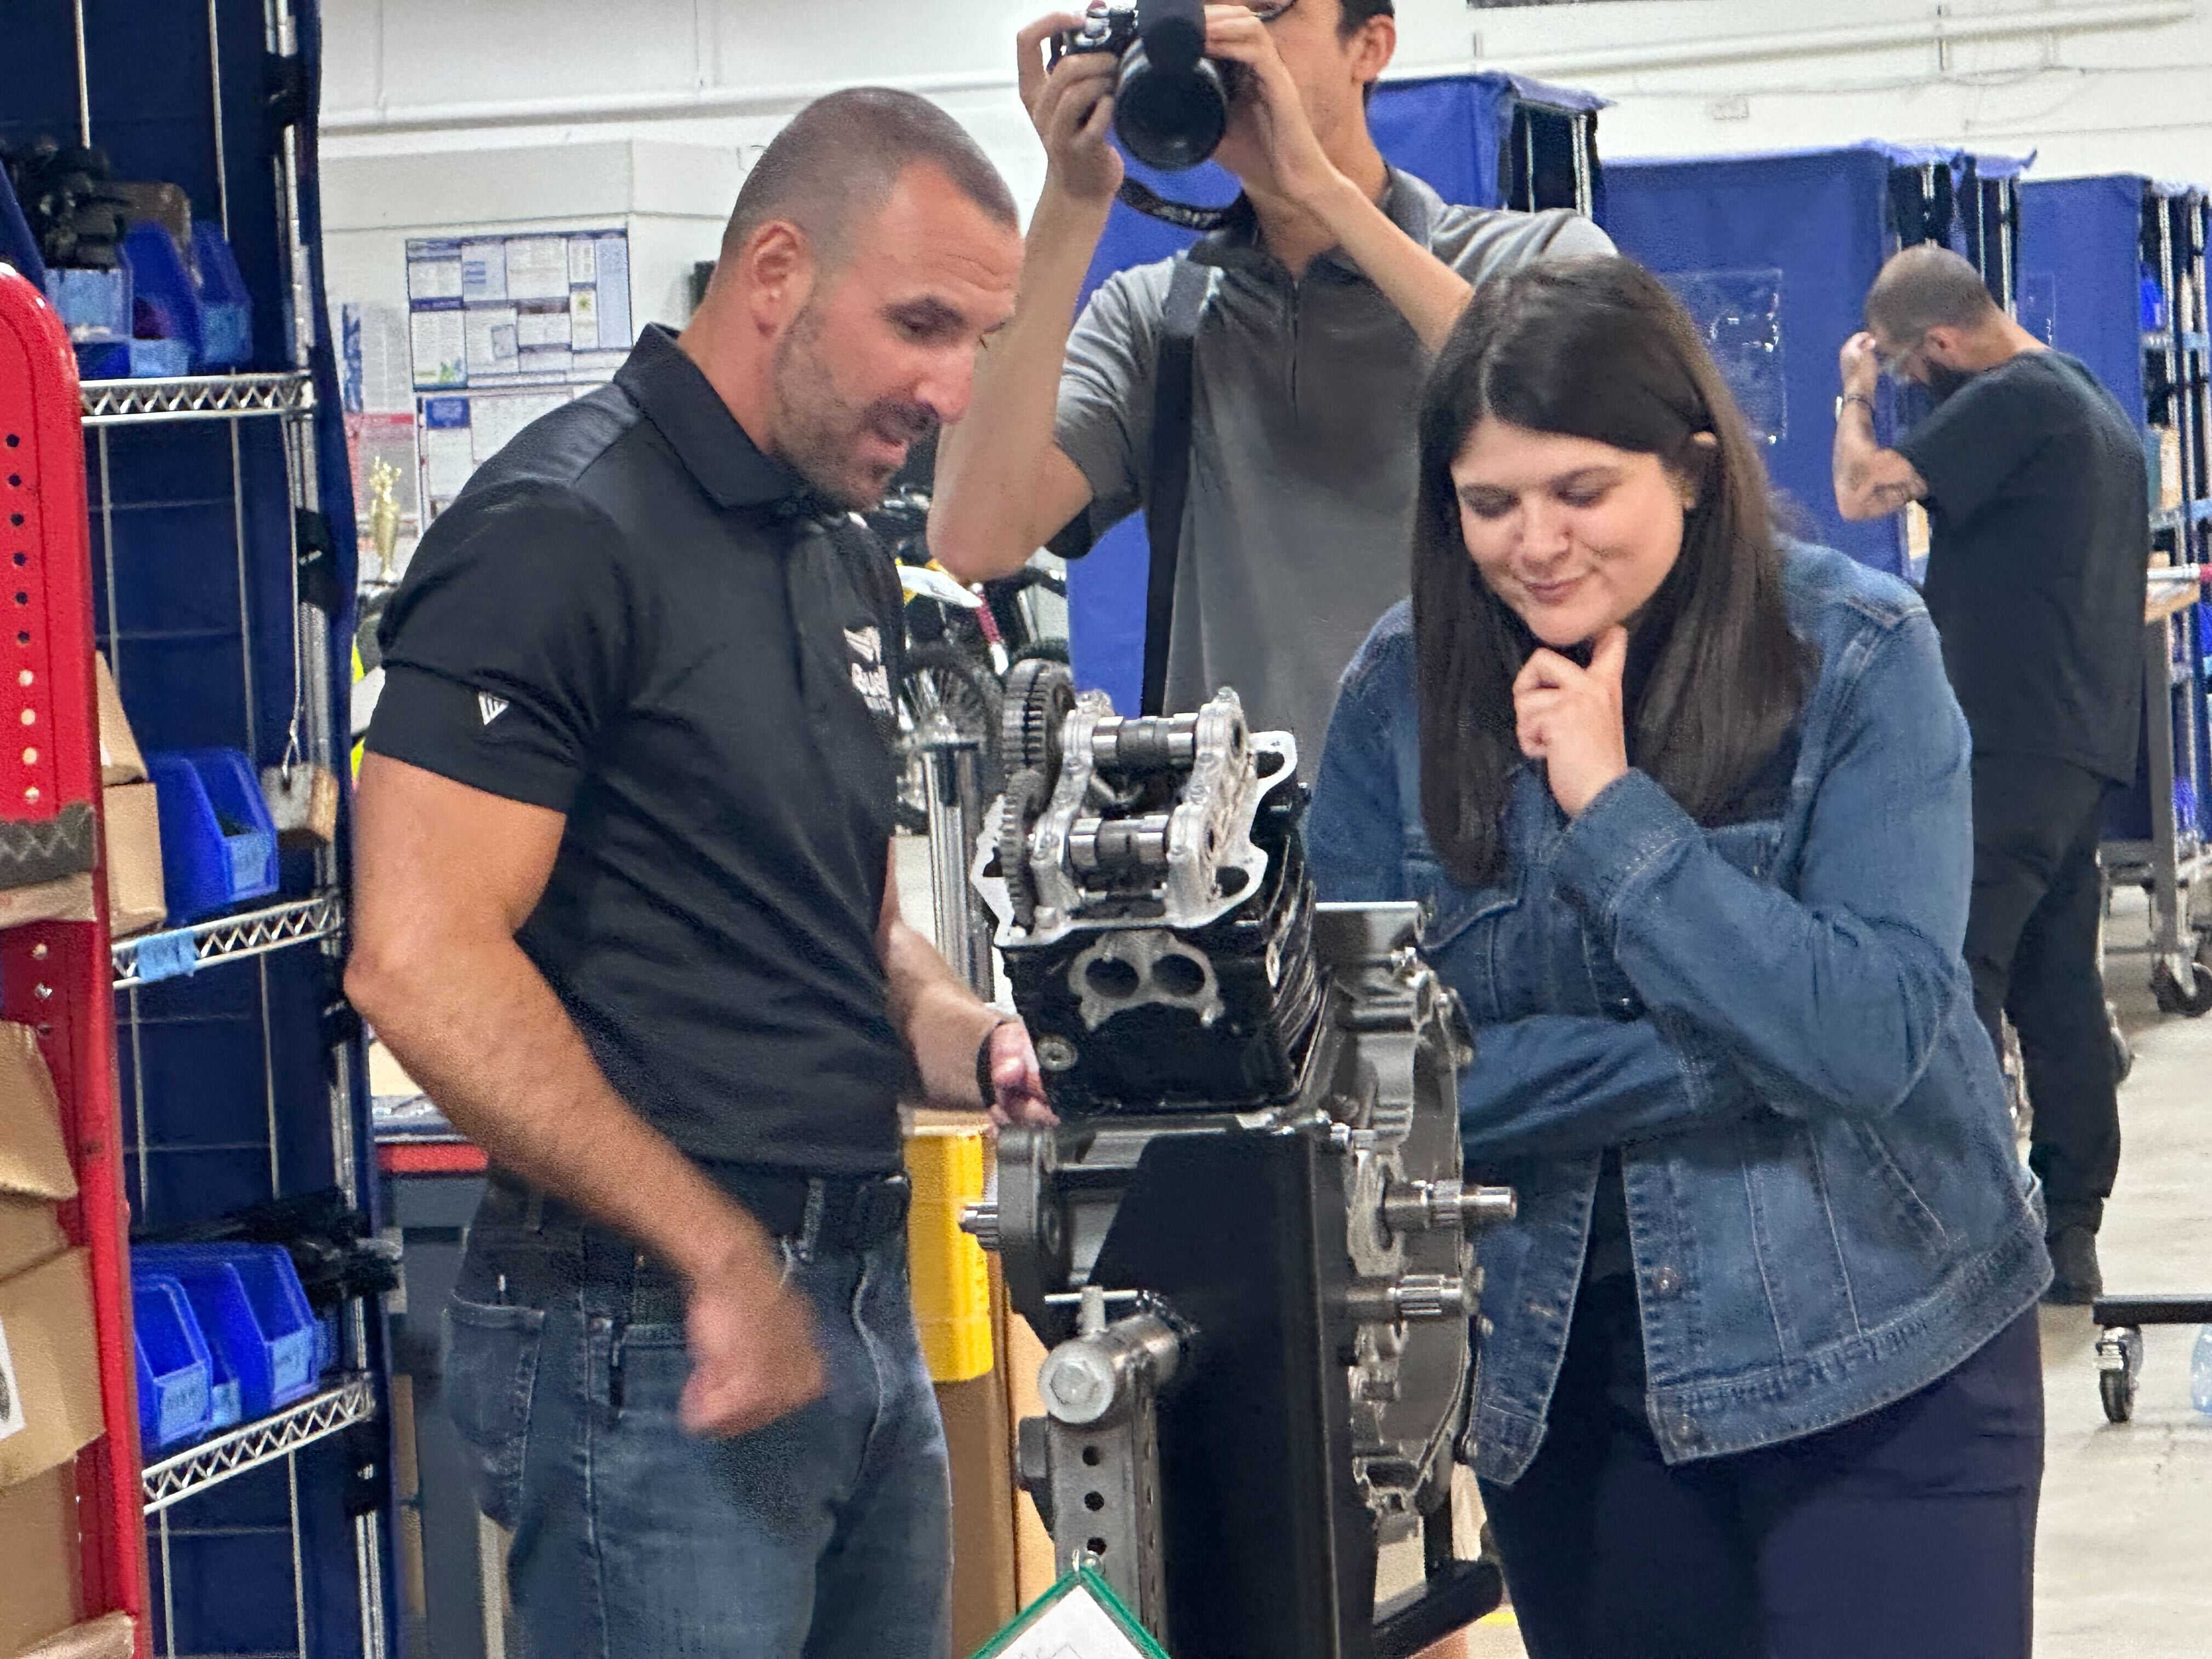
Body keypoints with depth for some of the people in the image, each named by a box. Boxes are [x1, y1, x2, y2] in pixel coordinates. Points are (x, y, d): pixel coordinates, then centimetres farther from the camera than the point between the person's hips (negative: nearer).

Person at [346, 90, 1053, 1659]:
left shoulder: (849, 562, 16)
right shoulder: (560, 534, -13)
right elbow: (423, 963, -22)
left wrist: (974, 1043, 3)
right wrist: (724, 1261, -20)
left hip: (861, 1298, 9)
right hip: (657, 1336, -9)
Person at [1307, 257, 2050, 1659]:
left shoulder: (1854, 658, -11)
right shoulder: (1407, 690, -3)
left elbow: (1871, 1033, -19)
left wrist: (1613, 804, -21)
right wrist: (1725, 1063, -16)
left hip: (1881, 1370, -3)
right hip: (1564, 1375, 3)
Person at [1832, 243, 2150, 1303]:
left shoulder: (2009, 401, -12)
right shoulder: (2099, 406, 20)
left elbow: (1861, 491, -16)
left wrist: (1855, 392, 2)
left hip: (2007, 741, -10)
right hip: (2088, 745, 10)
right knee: (2060, 991, 10)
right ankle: (2072, 1234, 12)